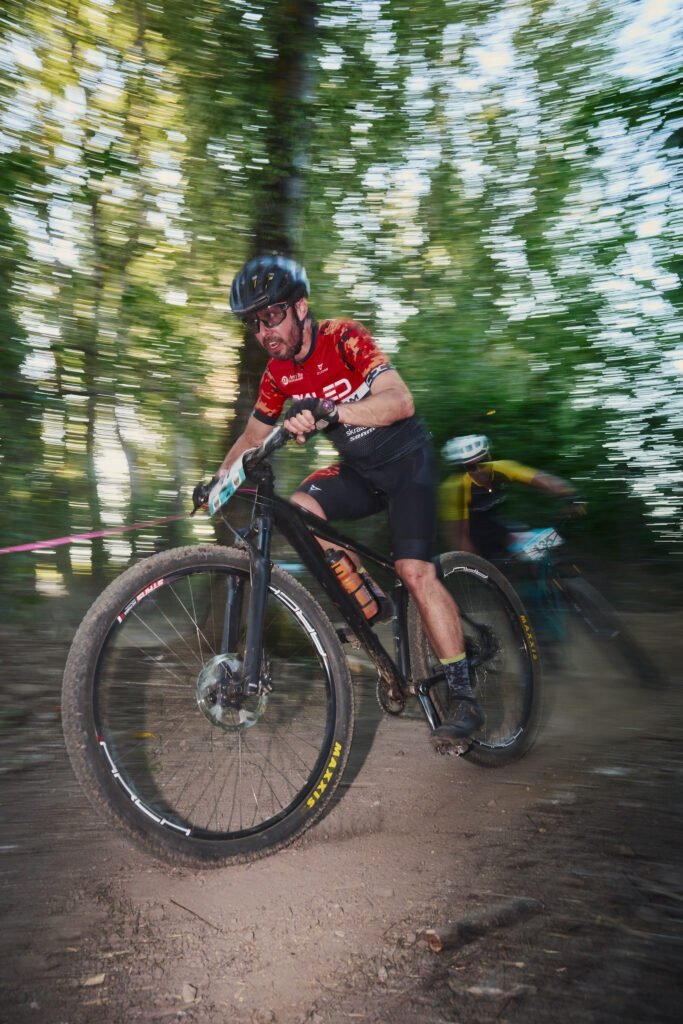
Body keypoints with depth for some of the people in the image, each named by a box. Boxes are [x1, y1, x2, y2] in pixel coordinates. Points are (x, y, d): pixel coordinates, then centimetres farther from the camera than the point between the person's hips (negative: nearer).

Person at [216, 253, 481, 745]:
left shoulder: (345, 338, -21)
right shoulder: (278, 372, -2)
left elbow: (401, 401, -36)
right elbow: (253, 435, 11)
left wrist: (327, 412, -50)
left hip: (406, 460, -6)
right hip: (358, 469, 6)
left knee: (415, 572, -19)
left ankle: (465, 698, -8)